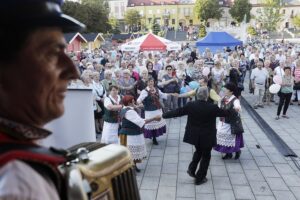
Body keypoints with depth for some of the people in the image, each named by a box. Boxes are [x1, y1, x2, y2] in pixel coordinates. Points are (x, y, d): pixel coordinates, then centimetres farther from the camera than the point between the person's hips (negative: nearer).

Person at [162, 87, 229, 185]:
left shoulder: (190, 105, -14)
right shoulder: (212, 107, -19)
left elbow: (177, 112, -5)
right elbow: (225, 113, -4)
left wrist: (164, 115, 8)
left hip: (194, 136, 3)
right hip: (207, 137, -3)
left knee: (198, 151, 30)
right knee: (205, 156, 16)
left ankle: (191, 169, 25)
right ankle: (199, 178, 25)